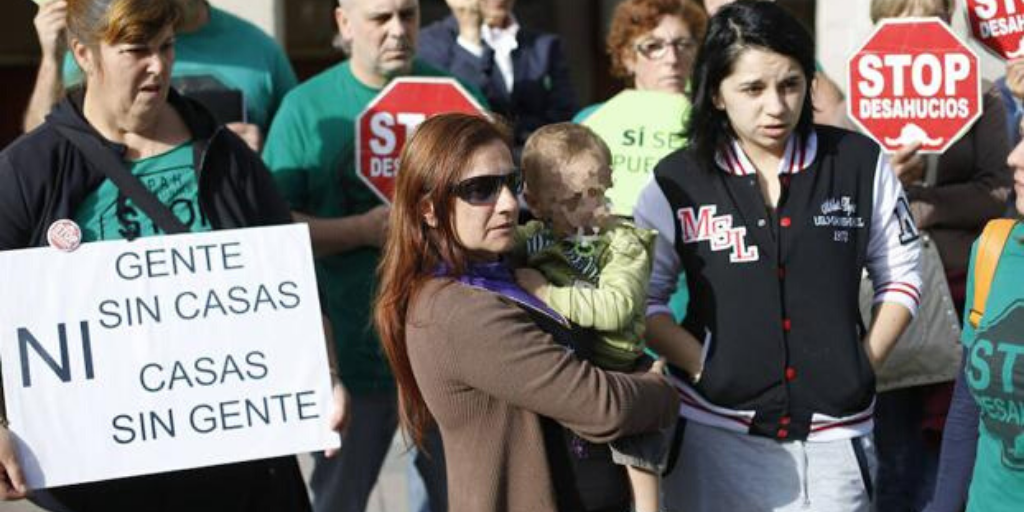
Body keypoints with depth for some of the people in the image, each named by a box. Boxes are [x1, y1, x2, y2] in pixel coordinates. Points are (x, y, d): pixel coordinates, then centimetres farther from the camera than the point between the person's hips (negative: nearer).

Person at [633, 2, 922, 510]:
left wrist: (862, 365, -2)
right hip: (716, 432, 0)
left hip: (833, 434, 1)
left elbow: (900, 277, 8)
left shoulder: (861, 163, -1)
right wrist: (707, 368, -8)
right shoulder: (677, 181, -3)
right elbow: (643, 298, 3)